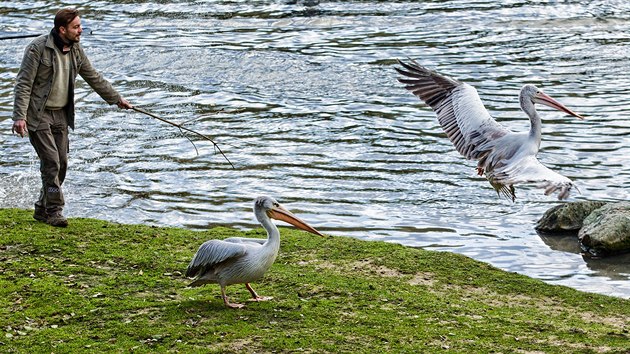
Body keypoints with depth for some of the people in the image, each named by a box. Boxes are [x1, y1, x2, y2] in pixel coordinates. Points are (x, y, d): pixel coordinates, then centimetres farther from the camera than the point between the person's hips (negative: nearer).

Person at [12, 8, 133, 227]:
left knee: (62, 163, 4)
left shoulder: (75, 50, 6)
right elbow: (23, 84, -15)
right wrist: (19, 116, -23)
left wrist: (117, 99, 21)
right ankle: (54, 211, -8)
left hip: (61, 115, 7)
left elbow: (94, 78, 18)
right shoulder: (38, 48, -15)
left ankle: (42, 209, 17)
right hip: (38, 115, -7)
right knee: (51, 162, -13)